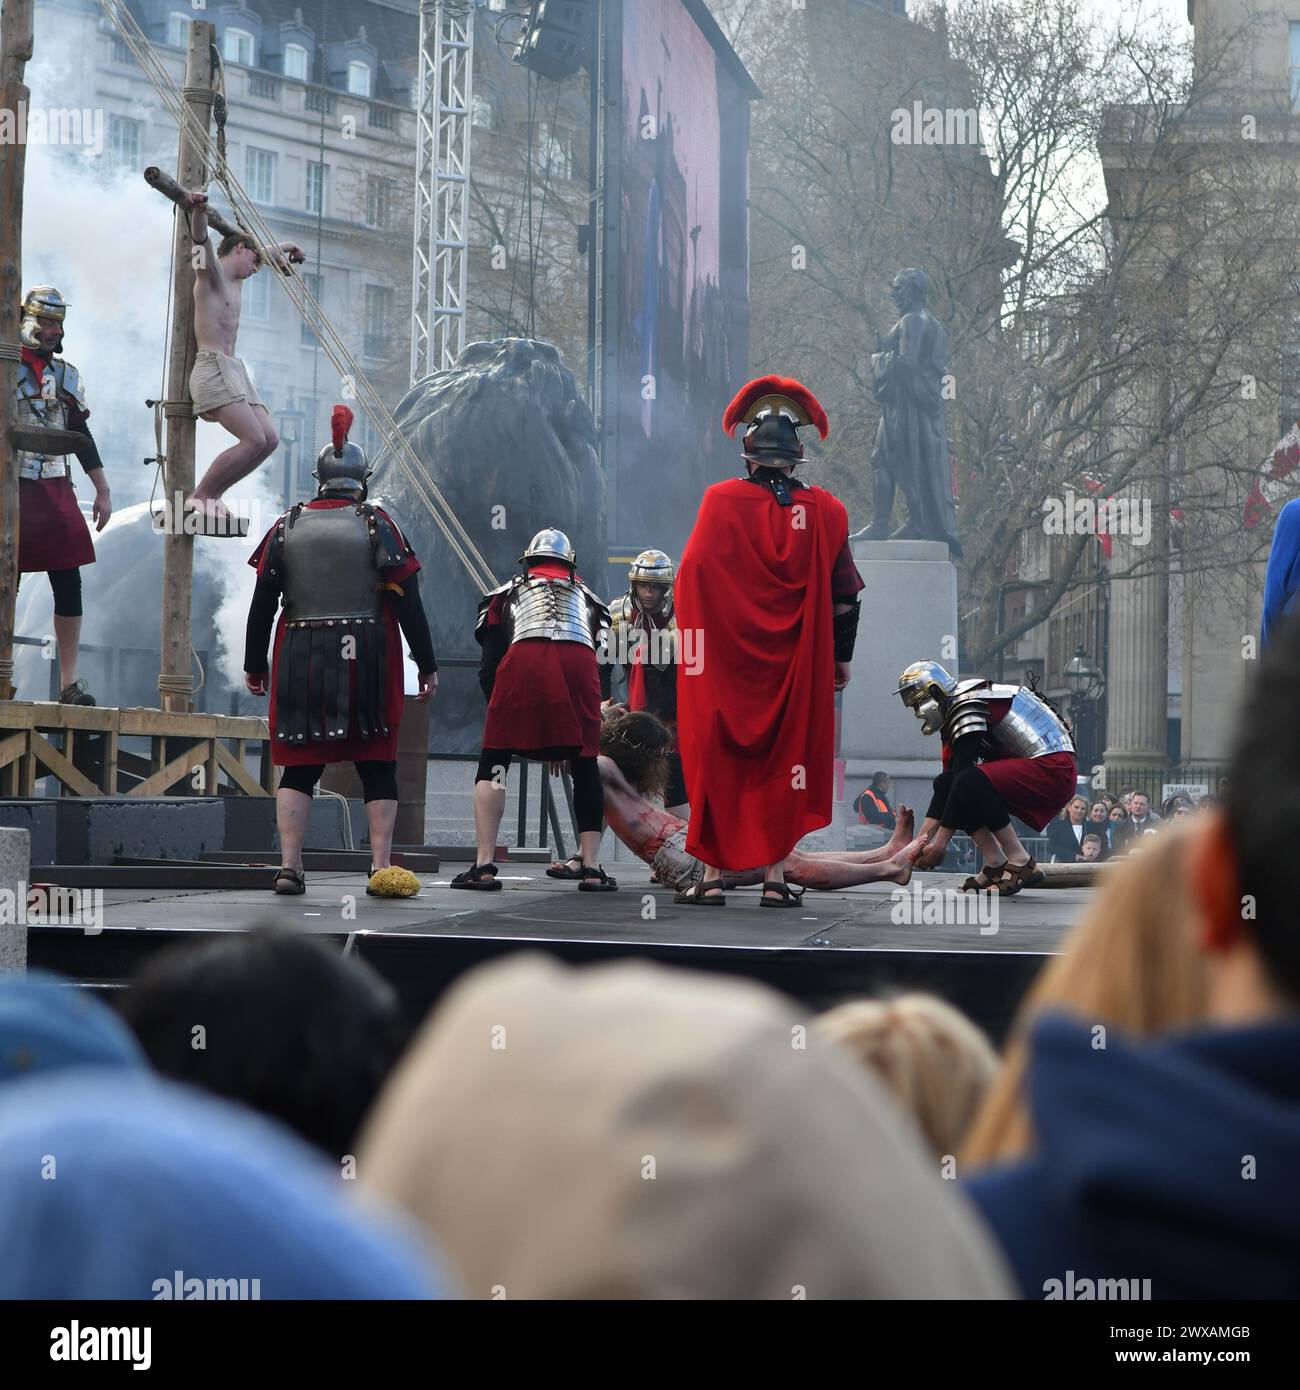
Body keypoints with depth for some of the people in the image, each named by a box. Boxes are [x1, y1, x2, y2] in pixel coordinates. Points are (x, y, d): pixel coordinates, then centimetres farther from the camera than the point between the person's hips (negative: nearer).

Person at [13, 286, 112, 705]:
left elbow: (82, 436, 18)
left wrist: (102, 491, 15)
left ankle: (69, 682, 1)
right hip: (13, 488, -4)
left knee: (69, 582, -2)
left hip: (56, 489, 5)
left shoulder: (67, 375, 14)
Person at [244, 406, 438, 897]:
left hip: (300, 663, 2)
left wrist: (254, 665, 14)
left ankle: (289, 866, 0)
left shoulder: (286, 527, 6)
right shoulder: (377, 524, -1)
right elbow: (407, 602, -4)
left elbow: (261, 604, 6)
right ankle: (381, 869, 0)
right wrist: (427, 665, 0)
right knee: (377, 765, 5)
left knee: (299, 767, 7)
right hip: (367, 664, -2)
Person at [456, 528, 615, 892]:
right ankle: (591, 866, 13)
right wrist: (564, 739, 37)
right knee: (585, 766, 15)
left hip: (524, 658, -1)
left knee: (493, 762, 9)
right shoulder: (587, 598, 38)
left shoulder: (507, 593, 35)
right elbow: (603, 673, 32)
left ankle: (484, 865, 1)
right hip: (579, 661, 1)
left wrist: (508, 718, 33)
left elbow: (488, 668, 24)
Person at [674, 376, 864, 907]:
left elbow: (692, 579, -5)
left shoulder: (721, 501, -7)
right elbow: (844, 596, 3)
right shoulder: (825, 511, -1)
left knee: (720, 760, 7)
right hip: (796, 663, 1)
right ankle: (775, 875, 6)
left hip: (726, 661, -1)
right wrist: (841, 658, 12)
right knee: (783, 759, 8)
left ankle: (713, 873, 6)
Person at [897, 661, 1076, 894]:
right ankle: (996, 865, -1)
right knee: (944, 783, 5)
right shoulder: (956, 711, 15)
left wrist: (940, 844, -18)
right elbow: (948, 787, 14)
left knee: (971, 783, -30)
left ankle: (1022, 863, -16)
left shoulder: (966, 706, -16)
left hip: (1053, 770, -10)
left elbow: (964, 778, -21)